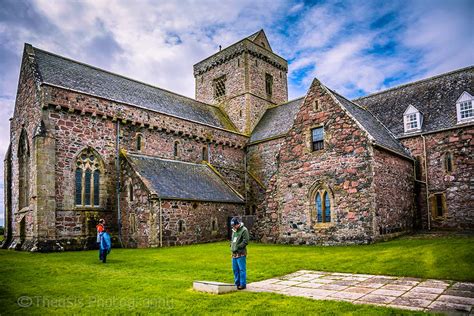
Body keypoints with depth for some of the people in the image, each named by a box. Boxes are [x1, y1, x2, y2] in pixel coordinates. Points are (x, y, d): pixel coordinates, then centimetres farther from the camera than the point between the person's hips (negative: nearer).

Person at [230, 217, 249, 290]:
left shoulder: (244, 230, -10)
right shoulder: (234, 230, 15)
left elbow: (245, 241, -16)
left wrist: (238, 247, -17)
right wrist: (231, 246, 9)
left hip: (241, 253, -8)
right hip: (234, 253, 8)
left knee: (242, 269, -3)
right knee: (235, 269, 13)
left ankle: (243, 284, 6)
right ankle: (237, 283, 25)